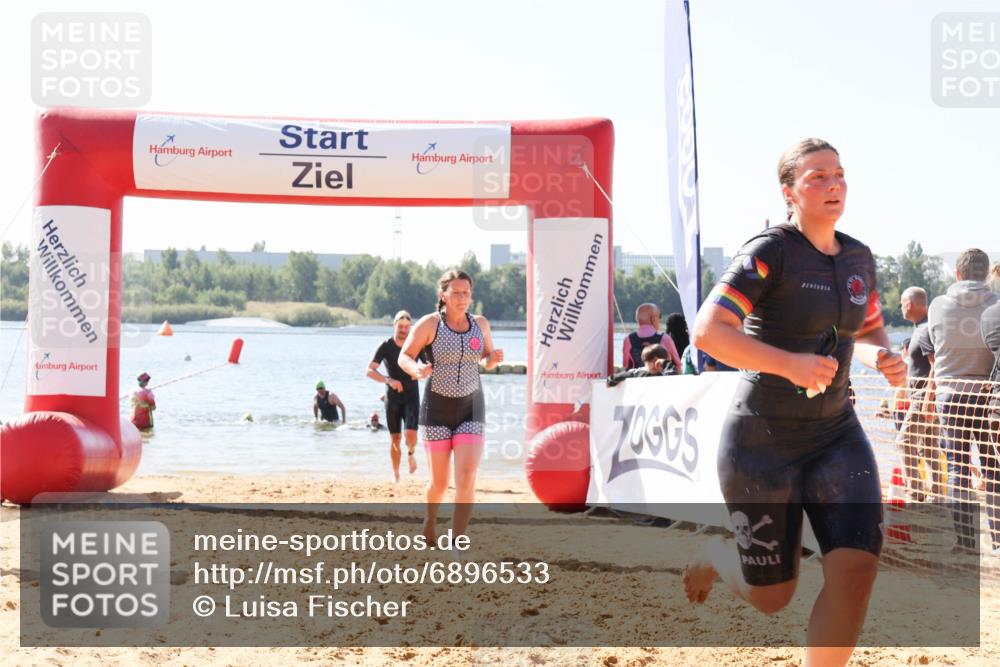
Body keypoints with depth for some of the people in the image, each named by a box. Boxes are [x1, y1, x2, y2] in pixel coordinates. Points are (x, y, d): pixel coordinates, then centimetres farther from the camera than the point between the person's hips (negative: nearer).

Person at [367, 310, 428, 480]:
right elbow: (370, 371, -13)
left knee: (411, 435, -17)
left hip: (411, 396, 0)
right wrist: (389, 380, -29)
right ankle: (396, 475, 14)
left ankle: (411, 454, 17)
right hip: (392, 396, 0)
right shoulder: (386, 346, -6)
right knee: (395, 438, 1)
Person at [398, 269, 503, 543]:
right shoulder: (429, 324, -9)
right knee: (440, 483, 8)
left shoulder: (480, 324, 1)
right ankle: (430, 521, 42)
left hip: (471, 409, 2)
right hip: (437, 409, -2)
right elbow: (404, 357, -3)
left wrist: (493, 358, -8)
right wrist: (417, 370, -25)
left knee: (466, 480, -14)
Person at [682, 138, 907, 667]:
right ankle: (714, 557, 41)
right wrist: (790, 363, -33)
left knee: (857, 568, -16)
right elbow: (708, 332, -24)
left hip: (835, 434, 5)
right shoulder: (769, 252, -15)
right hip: (762, 440, -5)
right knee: (772, 598, 5)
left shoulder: (857, 258, 6)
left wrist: (884, 358, -2)